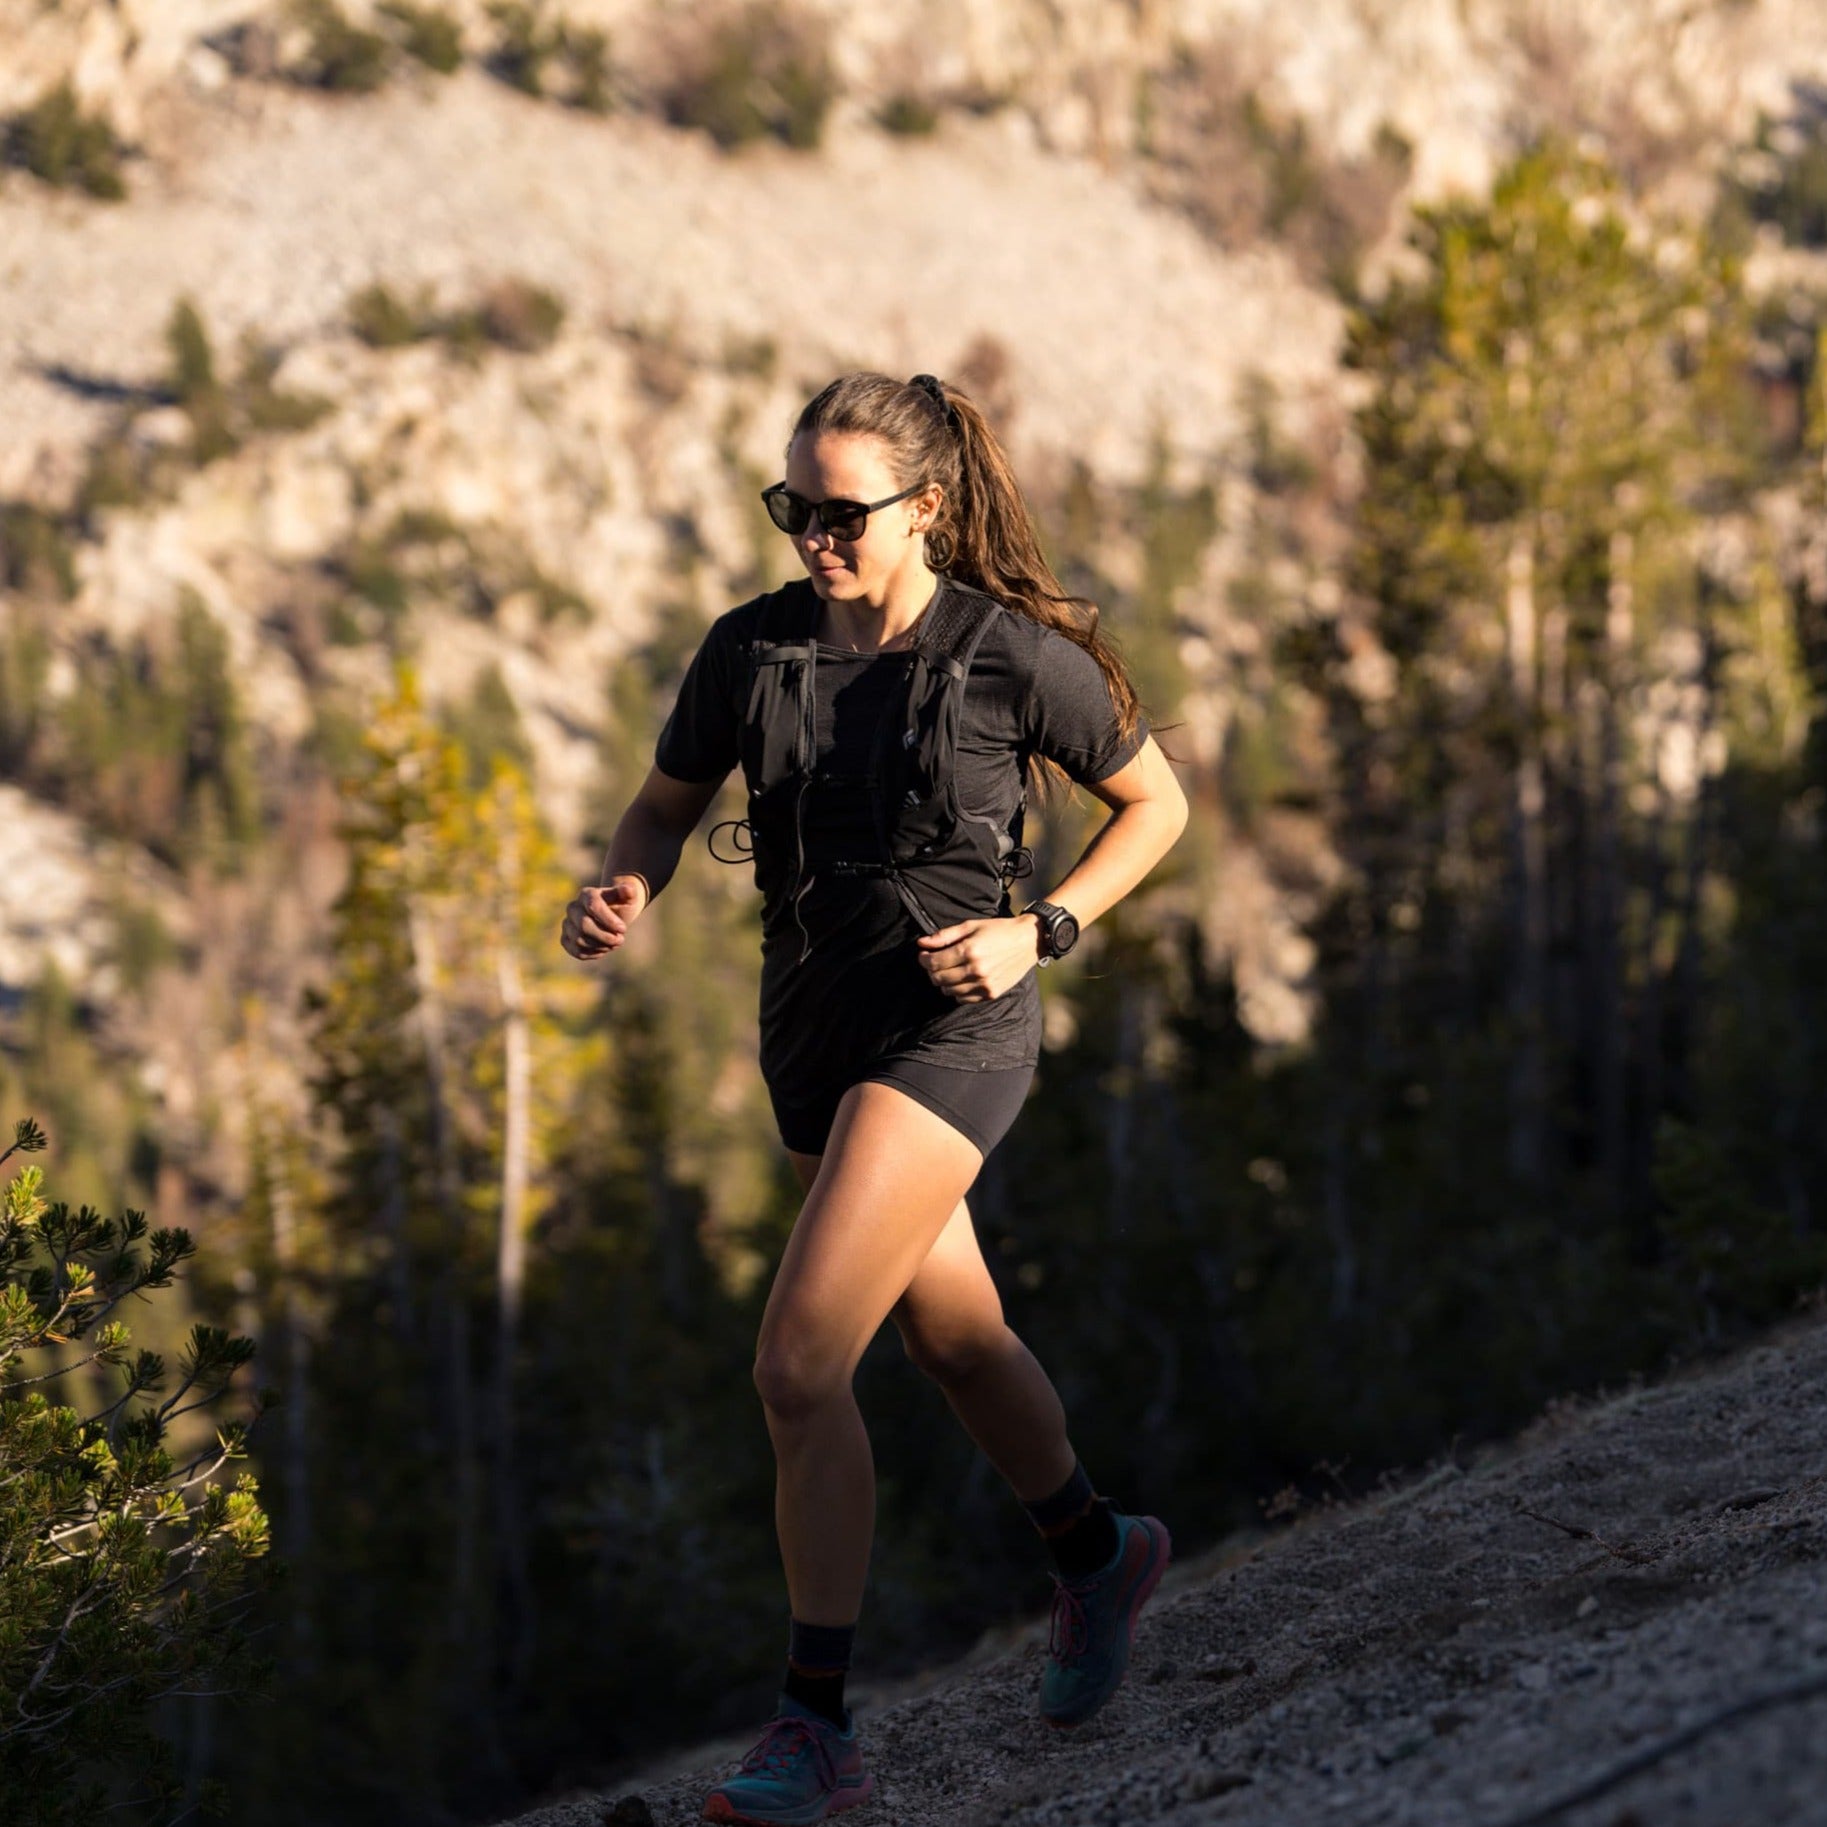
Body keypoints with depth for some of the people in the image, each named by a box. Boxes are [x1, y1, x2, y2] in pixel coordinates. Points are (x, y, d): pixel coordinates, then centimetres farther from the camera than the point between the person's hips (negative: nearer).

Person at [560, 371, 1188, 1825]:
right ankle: (1098, 1556, 50)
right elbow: (667, 804, 11)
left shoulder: (1016, 658, -14)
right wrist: (620, 893, -11)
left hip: (951, 1029, -6)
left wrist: (1042, 932, -12)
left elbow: (1157, 803, 1)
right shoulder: (751, 650, -4)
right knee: (956, 1340, 23)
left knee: (799, 1364, -18)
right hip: (815, 1035, 6)